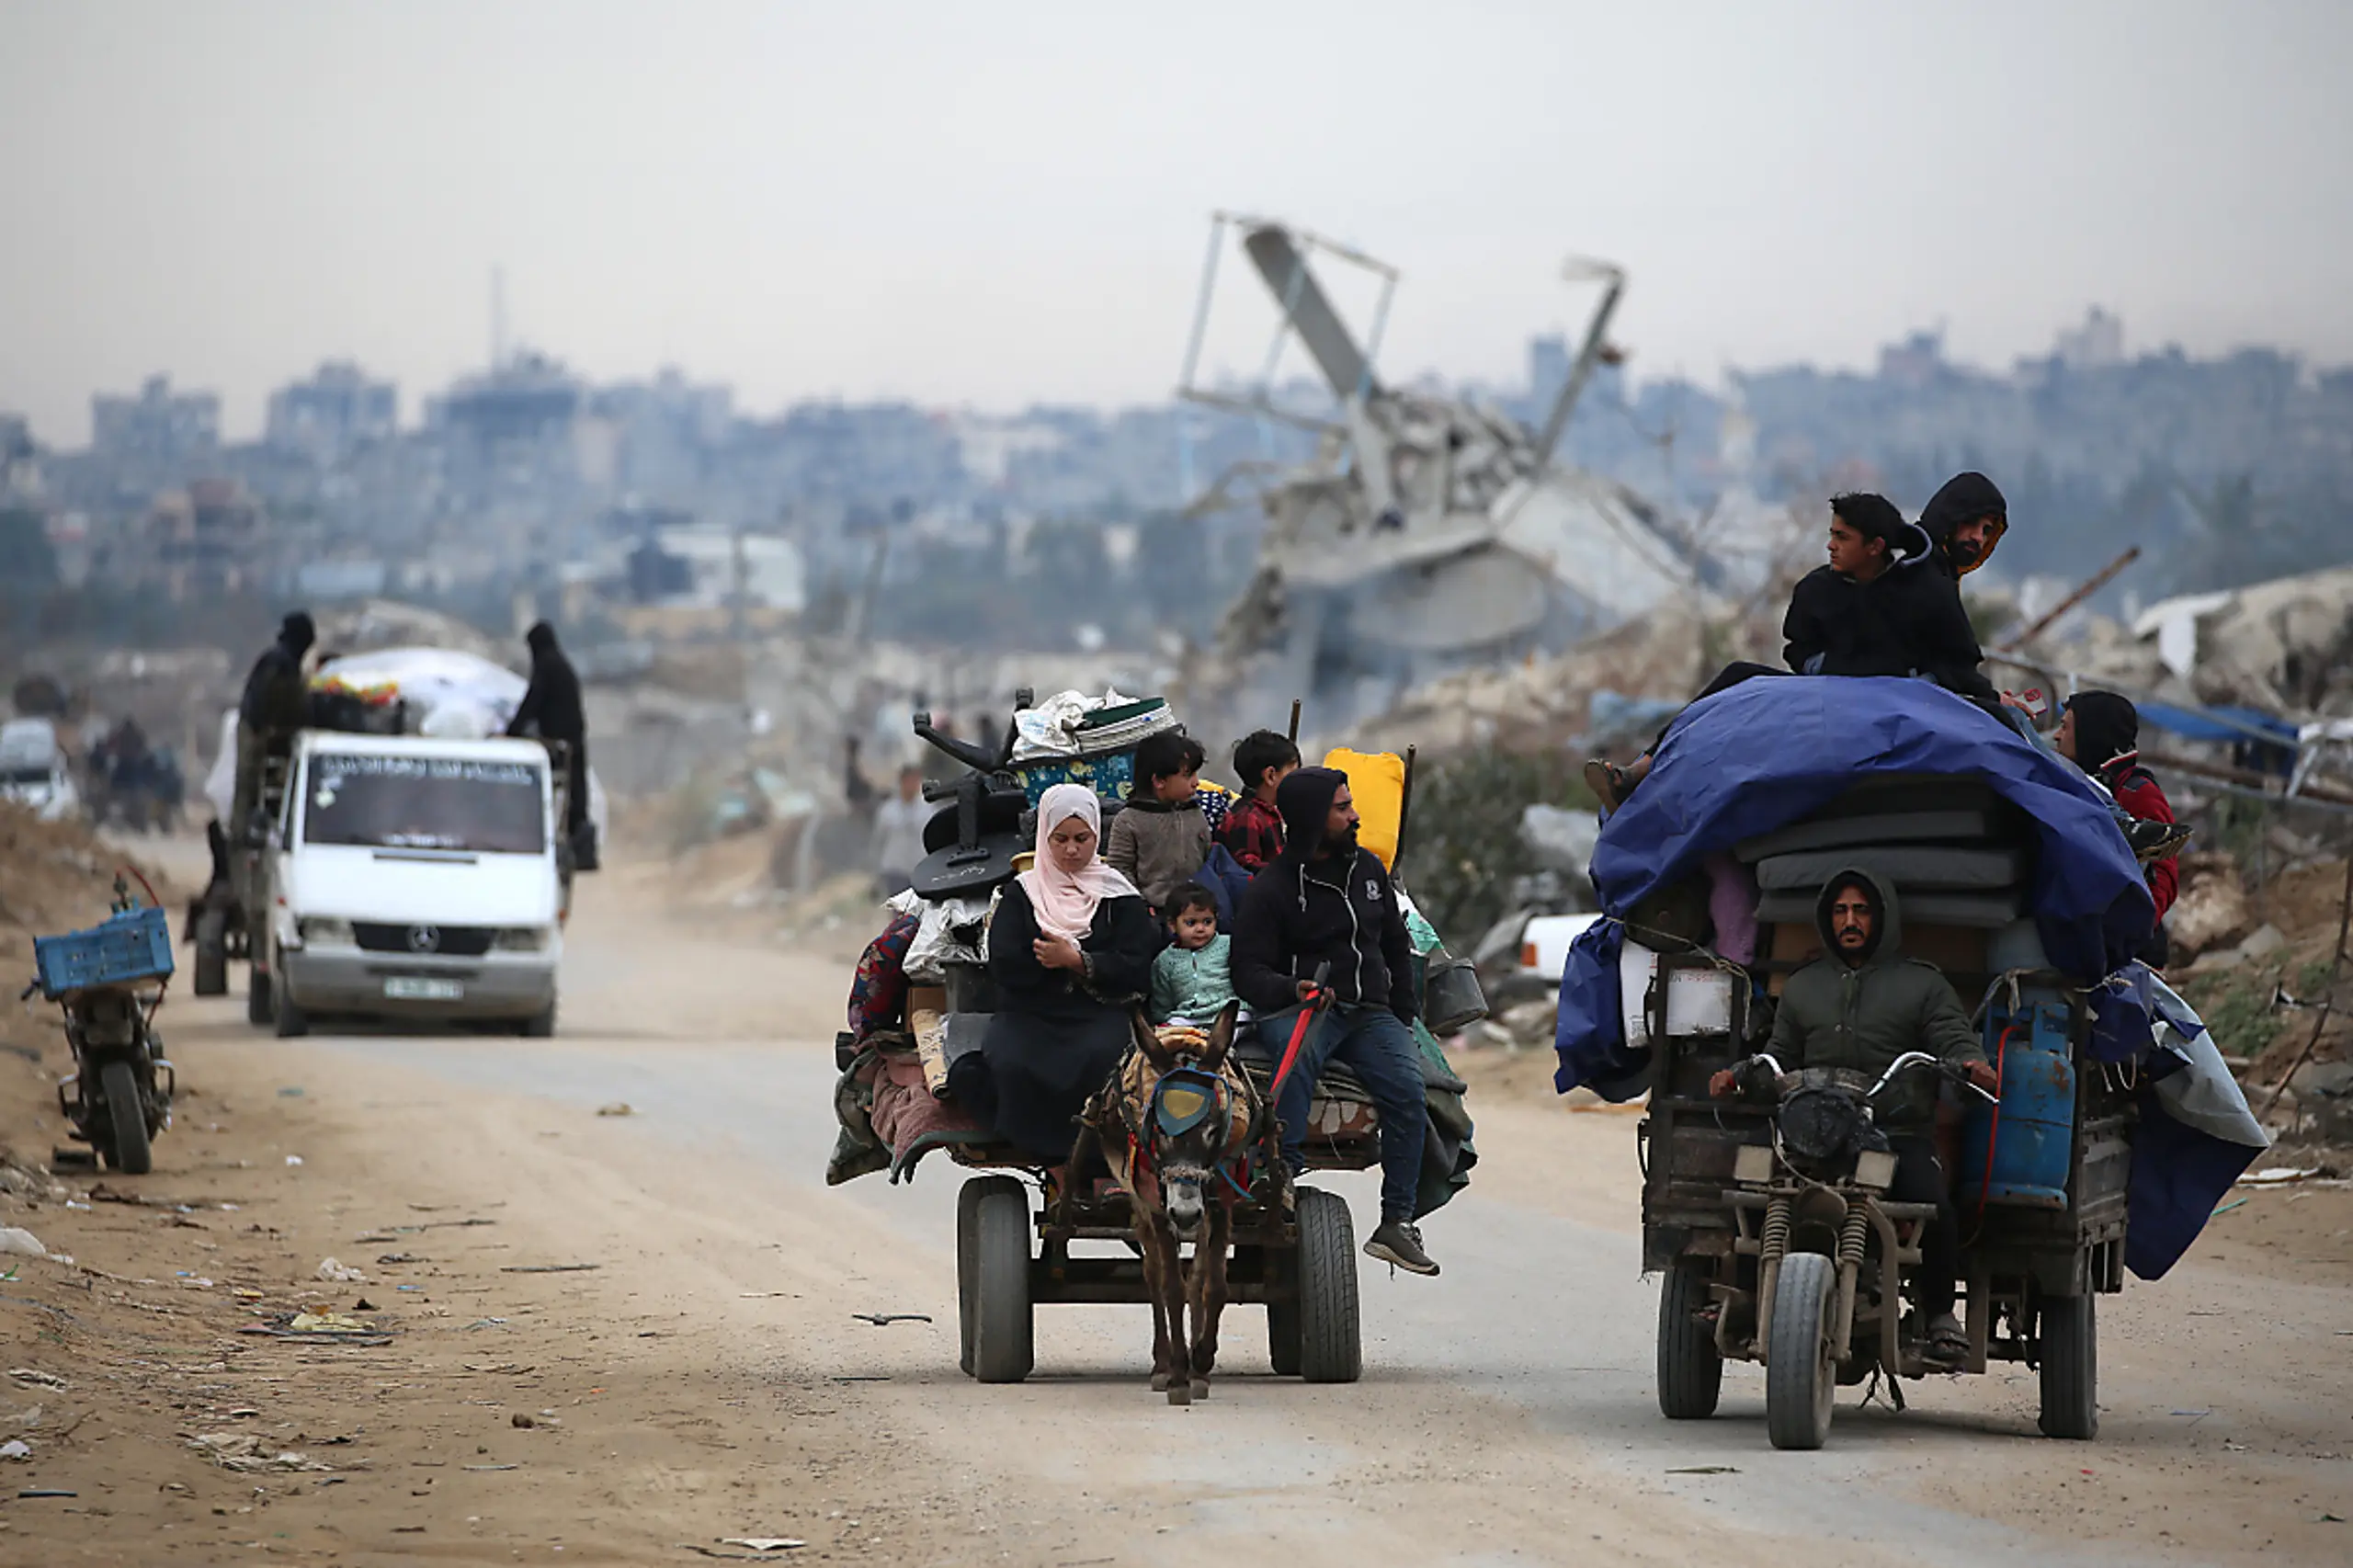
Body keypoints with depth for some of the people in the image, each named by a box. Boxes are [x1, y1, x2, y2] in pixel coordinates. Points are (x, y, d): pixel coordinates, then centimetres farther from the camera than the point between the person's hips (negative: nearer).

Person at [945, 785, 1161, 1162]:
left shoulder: (1119, 896, 12)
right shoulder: (1022, 893, 14)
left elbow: (1136, 970, -1)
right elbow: (1003, 965, 0)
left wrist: (1076, 960, -12)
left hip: (1098, 1016, -1)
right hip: (1028, 1015, 1)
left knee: (1100, 1060, -37)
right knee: (1015, 1066, -34)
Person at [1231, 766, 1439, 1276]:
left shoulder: (1368, 869, 17)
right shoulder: (1271, 888, 0)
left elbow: (1396, 947, 26)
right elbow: (1248, 971, -5)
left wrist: (1403, 1019, 17)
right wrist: (1295, 990, -25)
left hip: (1370, 1011, 4)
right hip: (1296, 1008, -4)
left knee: (1408, 1088, -22)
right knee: (1299, 1056, -39)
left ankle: (1396, 1222, -20)